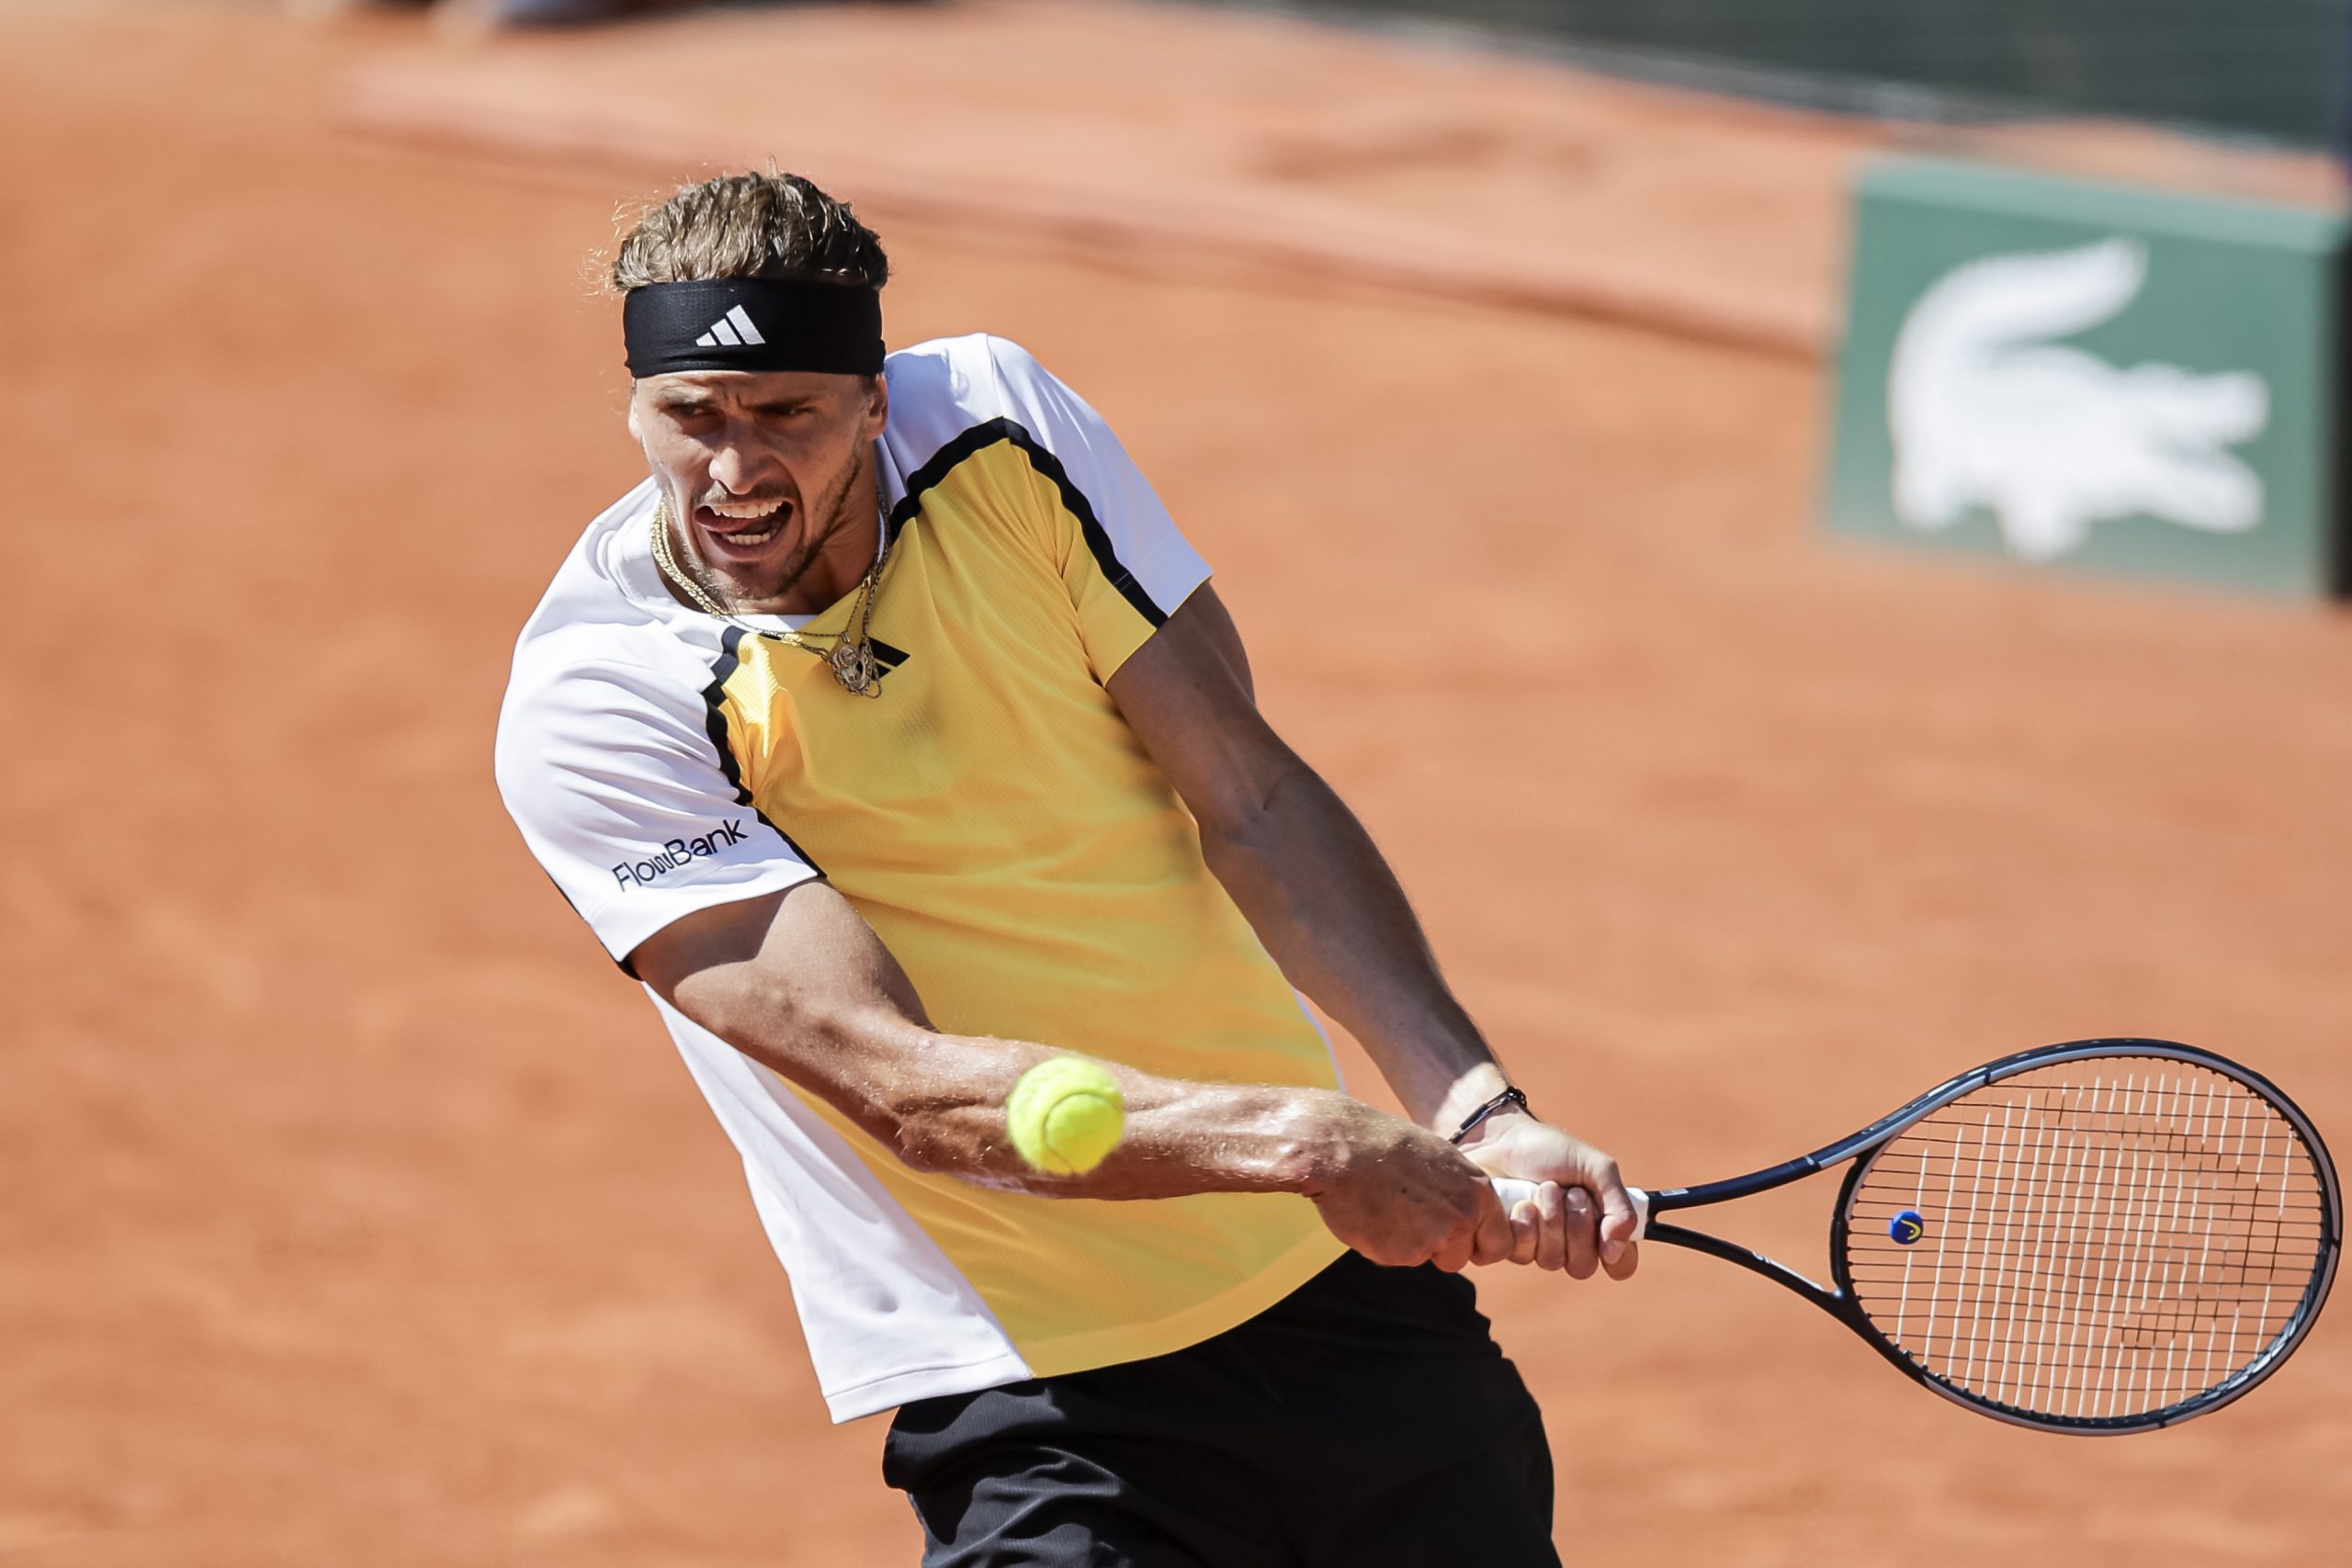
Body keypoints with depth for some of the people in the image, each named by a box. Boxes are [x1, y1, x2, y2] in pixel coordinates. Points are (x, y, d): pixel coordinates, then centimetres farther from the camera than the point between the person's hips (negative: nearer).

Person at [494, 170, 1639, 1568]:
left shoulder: (997, 425, -4)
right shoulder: (591, 707, -17)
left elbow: (1250, 792, -3)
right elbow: (908, 1090, -24)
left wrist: (1476, 1112, -17)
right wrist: (1303, 1139, -35)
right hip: (1036, 1401, -5)